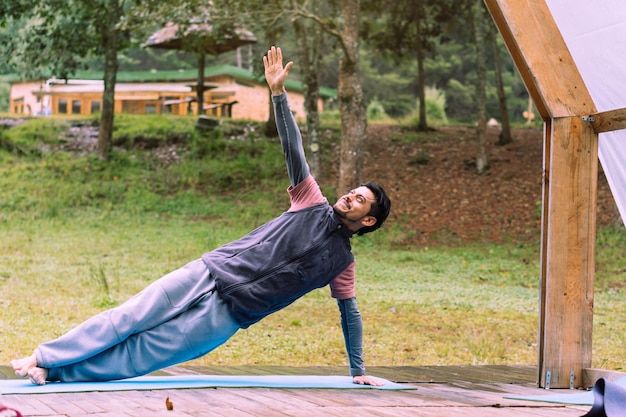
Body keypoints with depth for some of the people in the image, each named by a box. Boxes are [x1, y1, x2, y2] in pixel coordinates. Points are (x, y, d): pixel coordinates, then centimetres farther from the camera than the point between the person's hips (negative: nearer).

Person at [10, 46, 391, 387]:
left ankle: (57, 373, -5)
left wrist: (358, 371, 5)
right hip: (209, 273, 2)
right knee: (130, 317, -5)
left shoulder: (342, 261, 5)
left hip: (227, 314, -1)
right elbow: (293, 149, 2)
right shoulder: (312, 204, 8)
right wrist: (278, 93, -8)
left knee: (147, 352, -10)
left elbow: (351, 314, 10)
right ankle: (46, 358, 3)